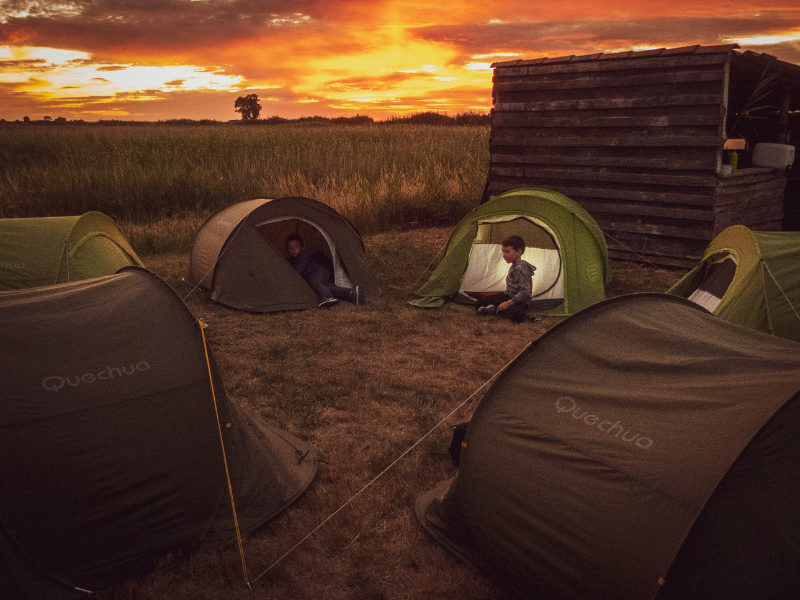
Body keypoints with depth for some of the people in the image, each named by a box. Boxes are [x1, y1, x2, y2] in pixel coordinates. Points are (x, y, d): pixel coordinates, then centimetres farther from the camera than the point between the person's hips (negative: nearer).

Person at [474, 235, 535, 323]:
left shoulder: (521, 269, -22)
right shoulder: (513, 266, 9)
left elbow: (525, 292, -27)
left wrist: (508, 303, -27)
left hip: (520, 301, -9)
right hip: (508, 296, 9)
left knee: (517, 315, -45)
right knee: (478, 303, 6)